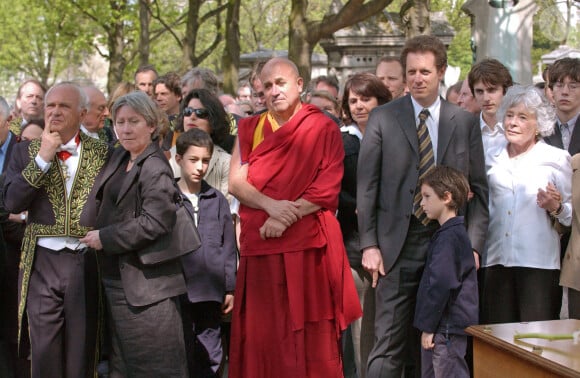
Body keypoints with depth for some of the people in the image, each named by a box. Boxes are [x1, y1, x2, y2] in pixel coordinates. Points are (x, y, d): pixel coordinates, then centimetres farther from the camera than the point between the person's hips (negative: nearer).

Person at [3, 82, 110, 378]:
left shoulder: (102, 153, 4)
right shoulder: (26, 151, 6)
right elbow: (12, 203, -7)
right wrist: (43, 159, -11)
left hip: (88, 262, 0)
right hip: (43, 262, 1)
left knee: (82, 353, 6)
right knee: (44, 353, 4)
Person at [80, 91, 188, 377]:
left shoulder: (155, 168, -15)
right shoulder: (119, 157, 11)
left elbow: (154, 222, -24)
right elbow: (106, 208, 26)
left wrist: (105, 238, -16)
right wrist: (96, 234, 10)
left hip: (145, 284, -9)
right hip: (114, 278, 9)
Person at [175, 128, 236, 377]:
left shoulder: (217, 200, 8)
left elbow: (228, 247, 11)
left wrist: (230, 289, 8)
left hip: (211, 291, 2)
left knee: (210, 356, 9)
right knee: (183, 356, 2)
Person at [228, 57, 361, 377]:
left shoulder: (323, 129, 2)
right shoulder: (250, 129, 12)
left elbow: (326, 189, -6)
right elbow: (236, 182, 2)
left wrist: (286, 217, -16)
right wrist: (271, 205, -15)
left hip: (307, 247, -3)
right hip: (260, 247, 3)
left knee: (310, 339, -2)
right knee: (261, 335, 4)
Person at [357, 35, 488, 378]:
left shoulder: (465, 122, 7)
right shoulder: (383, 118, 3)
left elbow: (478, 188, 7)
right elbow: (367, 186, 1)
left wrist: (473, 244, -2)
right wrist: (369, 244, -6)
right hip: (398, 245, -2)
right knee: (389, 344, -1)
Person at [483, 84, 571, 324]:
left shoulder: (556, 159, 3)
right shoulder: (493, 160, 15)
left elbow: (572, 213, 2)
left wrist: (555, 207, -17)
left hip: (539, 262, -4)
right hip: (497, 260, 4)